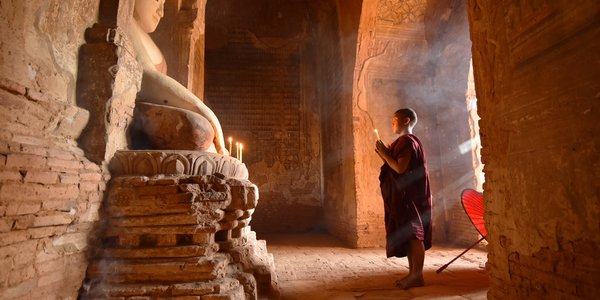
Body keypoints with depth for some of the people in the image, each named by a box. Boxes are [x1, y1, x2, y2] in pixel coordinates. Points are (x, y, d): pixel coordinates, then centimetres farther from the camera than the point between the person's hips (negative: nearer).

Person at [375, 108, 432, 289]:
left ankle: (417, 276, 2)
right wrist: (385, 154, 9)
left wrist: (384, 153, -12)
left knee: (413, 234, -5)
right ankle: (412, 273, 19)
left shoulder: (408, 141, -13)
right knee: (408, 234, 12)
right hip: (403, 196, 10)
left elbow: (400, 168, -22)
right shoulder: (403, 142, 18)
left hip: (410, 196, -10)